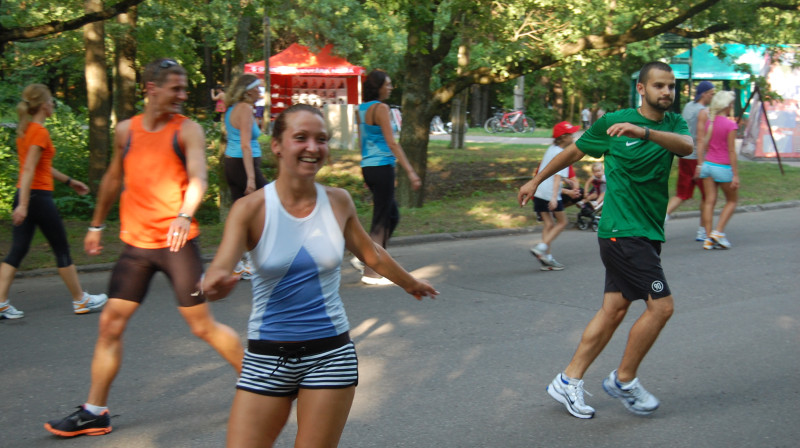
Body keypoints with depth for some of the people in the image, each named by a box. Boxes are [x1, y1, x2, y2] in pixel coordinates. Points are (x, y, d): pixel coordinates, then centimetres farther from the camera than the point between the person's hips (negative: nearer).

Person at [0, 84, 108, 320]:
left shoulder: (25, 130, 13)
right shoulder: (41, 132, -14)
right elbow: (29, 169, -22)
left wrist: (69, 181, 30)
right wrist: (23, 205, -26)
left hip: (24, 195, 9)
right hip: (39, 196, -9)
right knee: (62, 249, 4)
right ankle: (81, 301, 15)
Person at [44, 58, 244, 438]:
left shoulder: (187, 130, -6)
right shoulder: (126, 131, 8)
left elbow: (198, 177, -23)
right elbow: (114, 179, 23)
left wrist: (185, 215, -42)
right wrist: (96, 225, 28)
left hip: (176, 242, -4)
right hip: (135, 243, 5)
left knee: (203, 325, -1)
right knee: (110, 323, 4)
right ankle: (95, 412, 15)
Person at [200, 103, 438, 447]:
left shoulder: (338, 202, 0)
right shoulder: (251, 209, -9)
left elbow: (370, 253, 18)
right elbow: (221, 265, -24)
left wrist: (410, 282, 33)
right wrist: (213, 283, -48)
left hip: (330, 355, 1)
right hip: (267, 358, -1)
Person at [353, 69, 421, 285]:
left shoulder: (361, 110, 13)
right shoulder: (380, 108, -13)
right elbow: (391, 142, -18)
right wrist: (410, 171, -19)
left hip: (368, 167, 9)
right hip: (382, 167, -9)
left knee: (392, 216, 18)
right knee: (381, 220, -1)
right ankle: (370, 272, 5)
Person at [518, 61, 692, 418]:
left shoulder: (674, 124, 8)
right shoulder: (613, 122, -5)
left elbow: (686, 145, -17)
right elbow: (574, 152, 9)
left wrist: (644, 131, -35)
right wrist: (536, 181, 18)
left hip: (648, 234, 6)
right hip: (622, 231, -6)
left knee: (614, 310, 7)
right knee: (661, 306, -10)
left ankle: (568, 382, 17)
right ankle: (624, 381, 8)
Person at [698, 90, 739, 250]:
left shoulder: (709, 122, 4)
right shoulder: (730, 125, -13)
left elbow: (701, 145, 7)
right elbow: (731, 151, -13)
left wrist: (700, 165, 16)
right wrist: (735, 175, -10)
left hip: (707, 164, 5)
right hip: (723, 167, -5)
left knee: (709, 201, 6)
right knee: (732, 201, 12)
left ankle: (708, 237, 3)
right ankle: (718, 232, 0)